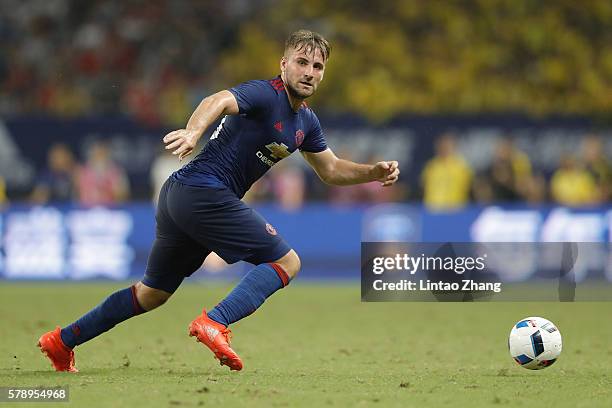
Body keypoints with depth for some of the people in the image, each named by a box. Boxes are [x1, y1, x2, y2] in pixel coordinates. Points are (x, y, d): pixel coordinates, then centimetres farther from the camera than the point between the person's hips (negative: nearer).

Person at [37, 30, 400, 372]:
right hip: (205, 192, -10)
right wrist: (193, 131, -52)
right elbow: (219, 101, -32)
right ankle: (214, 324, -24)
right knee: (287, 262, -10)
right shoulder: (264, 94, -12)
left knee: (153, 293, 17)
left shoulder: (306, 122, 16)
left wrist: (374, 172, 11)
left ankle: (63, 340, 22)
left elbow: (331, 170, 27)